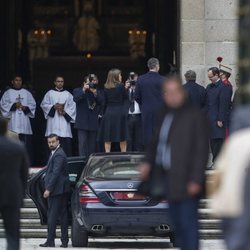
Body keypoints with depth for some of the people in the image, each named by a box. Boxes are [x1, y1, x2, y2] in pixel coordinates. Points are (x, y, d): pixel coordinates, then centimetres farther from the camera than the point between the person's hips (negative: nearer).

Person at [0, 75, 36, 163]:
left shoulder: (27, 93, 14)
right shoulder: (8, 93, 9)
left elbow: (33, 105, 9)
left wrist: (25, 107, -10)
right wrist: (14, 105, -14)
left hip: (24, 122, 2)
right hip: (13, 122, -1)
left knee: (26, 143, -4)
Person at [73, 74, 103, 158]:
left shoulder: (97, 92, 12)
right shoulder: (77, 91, 8)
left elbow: (101, 102, -2)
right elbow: (76, 99, -12)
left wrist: (95, 93, -14)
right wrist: (84, 90, -16)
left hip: (94, 122, 3)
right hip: (82, 123, -3)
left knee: (92, 145, 5)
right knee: (82, 144, -11)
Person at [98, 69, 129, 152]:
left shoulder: (106, 87, 3)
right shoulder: (120, 86, -7)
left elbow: (105, 102, 6)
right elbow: (126, 97, 5)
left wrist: (104, 113, 13)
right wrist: (126, 88, 15)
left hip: (108, 113, 3)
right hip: (120, 113, -3)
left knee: (107, 138, 3)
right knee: (122, 138, 3)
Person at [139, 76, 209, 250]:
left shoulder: (195, 116, -9)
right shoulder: (165, 115, 13)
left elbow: (201, 150, -11)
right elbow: (157, 142, 23)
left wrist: (196, 180, -16)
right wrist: (149, 162, 5)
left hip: (186, 181, -7)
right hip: (168, 177, 7)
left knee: (188, 222, -8)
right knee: (177, 224, 14)